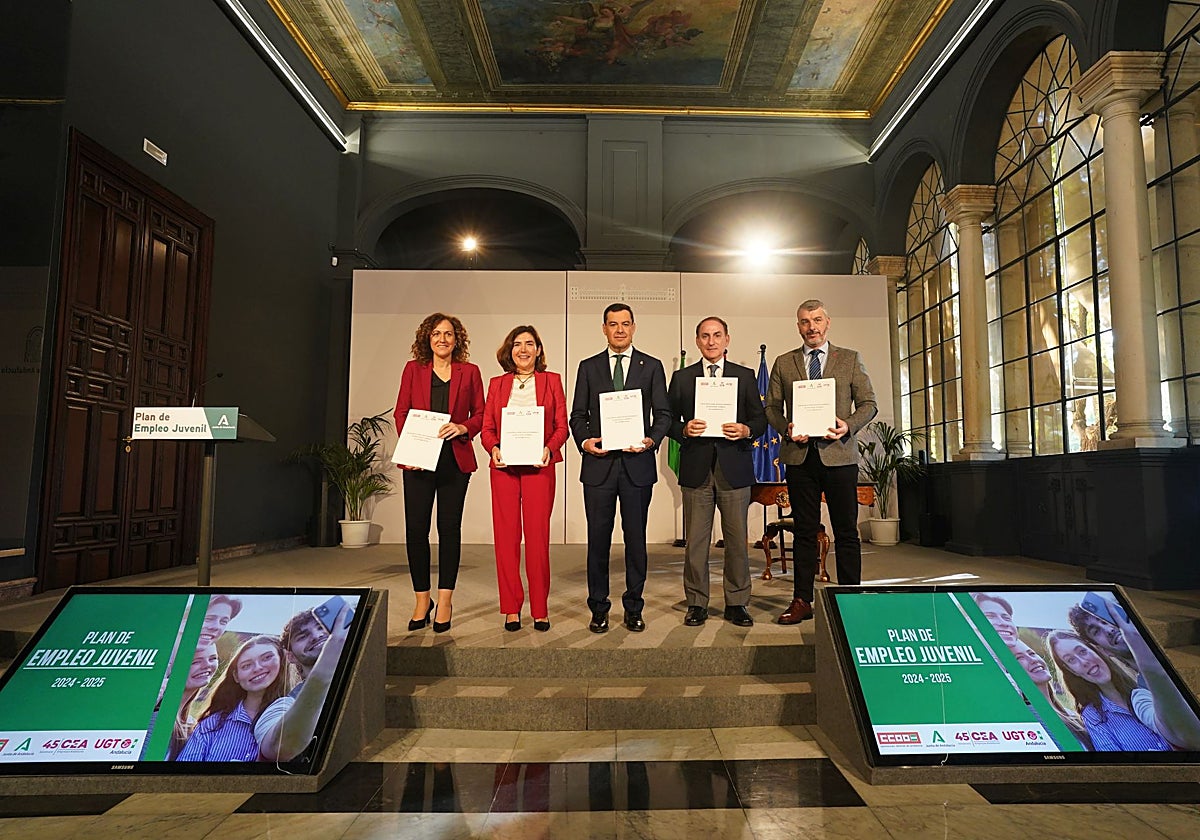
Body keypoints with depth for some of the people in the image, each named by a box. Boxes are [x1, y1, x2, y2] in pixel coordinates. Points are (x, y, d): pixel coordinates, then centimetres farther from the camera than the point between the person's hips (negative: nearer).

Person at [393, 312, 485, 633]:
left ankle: (444, 601, 12)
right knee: (416, 528, 0)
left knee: (449, 527, 2)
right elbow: (401, 412, 8)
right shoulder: (413, 369, 10)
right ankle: (422, 600, 15)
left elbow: (480, 414, 8)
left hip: (455, 459, -1)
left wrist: (463, 428, -12)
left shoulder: (469, 372, 8)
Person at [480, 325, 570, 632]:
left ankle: (540, 610, 10)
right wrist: (494, 449, -10)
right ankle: (511, 609, 13)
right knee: (505, 536, 2)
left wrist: (549, 449, -14)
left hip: (539, 467, -2)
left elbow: (562, 426, 4)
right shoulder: (497, 384, 14)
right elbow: (486, 428, 10)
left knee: (538, 535, -2)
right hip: (504, 467, 2)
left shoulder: (551, 381, 10)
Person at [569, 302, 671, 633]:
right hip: (599, 463, 1)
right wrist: (584, 441, -9)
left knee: (636, 538, 7)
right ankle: (599, 609, 19)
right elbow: (577, 415, 9)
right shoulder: (588, 367, 10)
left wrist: (652, 440, -14)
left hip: (637, 464, 0)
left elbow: (663, 413, 5)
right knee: (598, 539, 5)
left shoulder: (652, 366, 8)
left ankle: (634, 608, 21)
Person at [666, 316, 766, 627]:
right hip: (696, 469, 0)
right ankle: (697, 604, 16)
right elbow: (669, 420, 9)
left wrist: (746, 431, -12)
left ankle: (736, 603, 19)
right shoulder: (681, 377, 10)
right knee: (695, 541, 4)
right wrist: (684, 430, -12)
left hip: (734, 467, 0)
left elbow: (760, 418, 9)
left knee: (737, 540, 5)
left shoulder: (745, 376, 10)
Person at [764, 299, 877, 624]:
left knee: (846, 532, 4)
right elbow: (772, 408, 10)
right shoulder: (783, 364, 11)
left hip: (839, 454, -1)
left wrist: (849, 425, -12)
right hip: (799, 455, 1)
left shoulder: (850, 359, 9)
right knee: (804, 531, 7)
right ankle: (802, 601, 14)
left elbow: (868, 404, 6)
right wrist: (786, 428, -10)